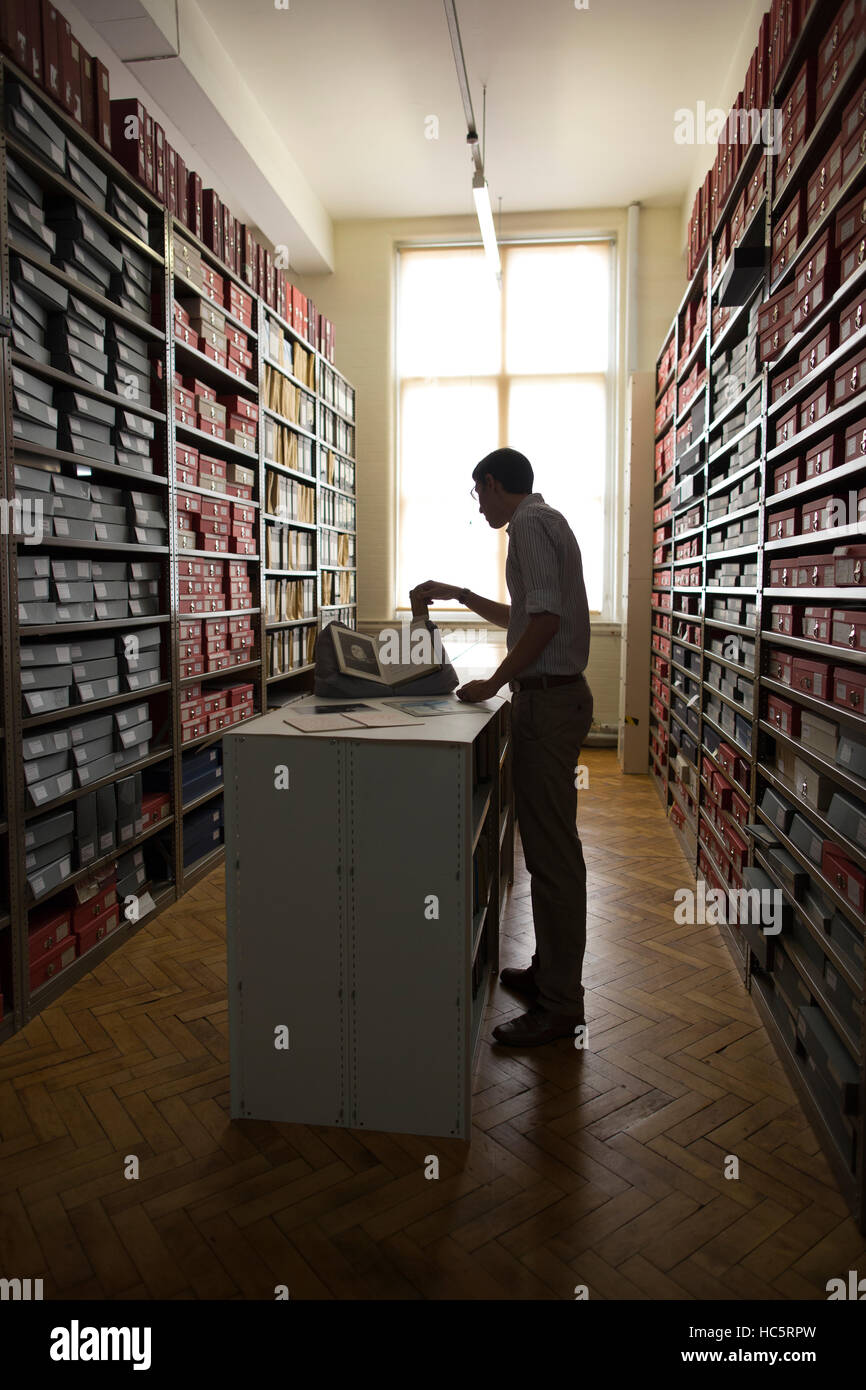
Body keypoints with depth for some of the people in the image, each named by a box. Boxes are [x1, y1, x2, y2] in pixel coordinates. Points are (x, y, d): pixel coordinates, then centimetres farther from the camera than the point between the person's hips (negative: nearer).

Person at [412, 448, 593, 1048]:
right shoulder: (545, 521, 22)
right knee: (548, 845, 16)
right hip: (552, 697, 11)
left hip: (548, 700, -11)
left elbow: (545, 619, -21)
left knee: (552, 851, -5)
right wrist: (459, 595, 30)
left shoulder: (530, 522, -10)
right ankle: (550, 970, 29)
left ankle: (560, 1003, 4)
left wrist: (494, 683, -14)